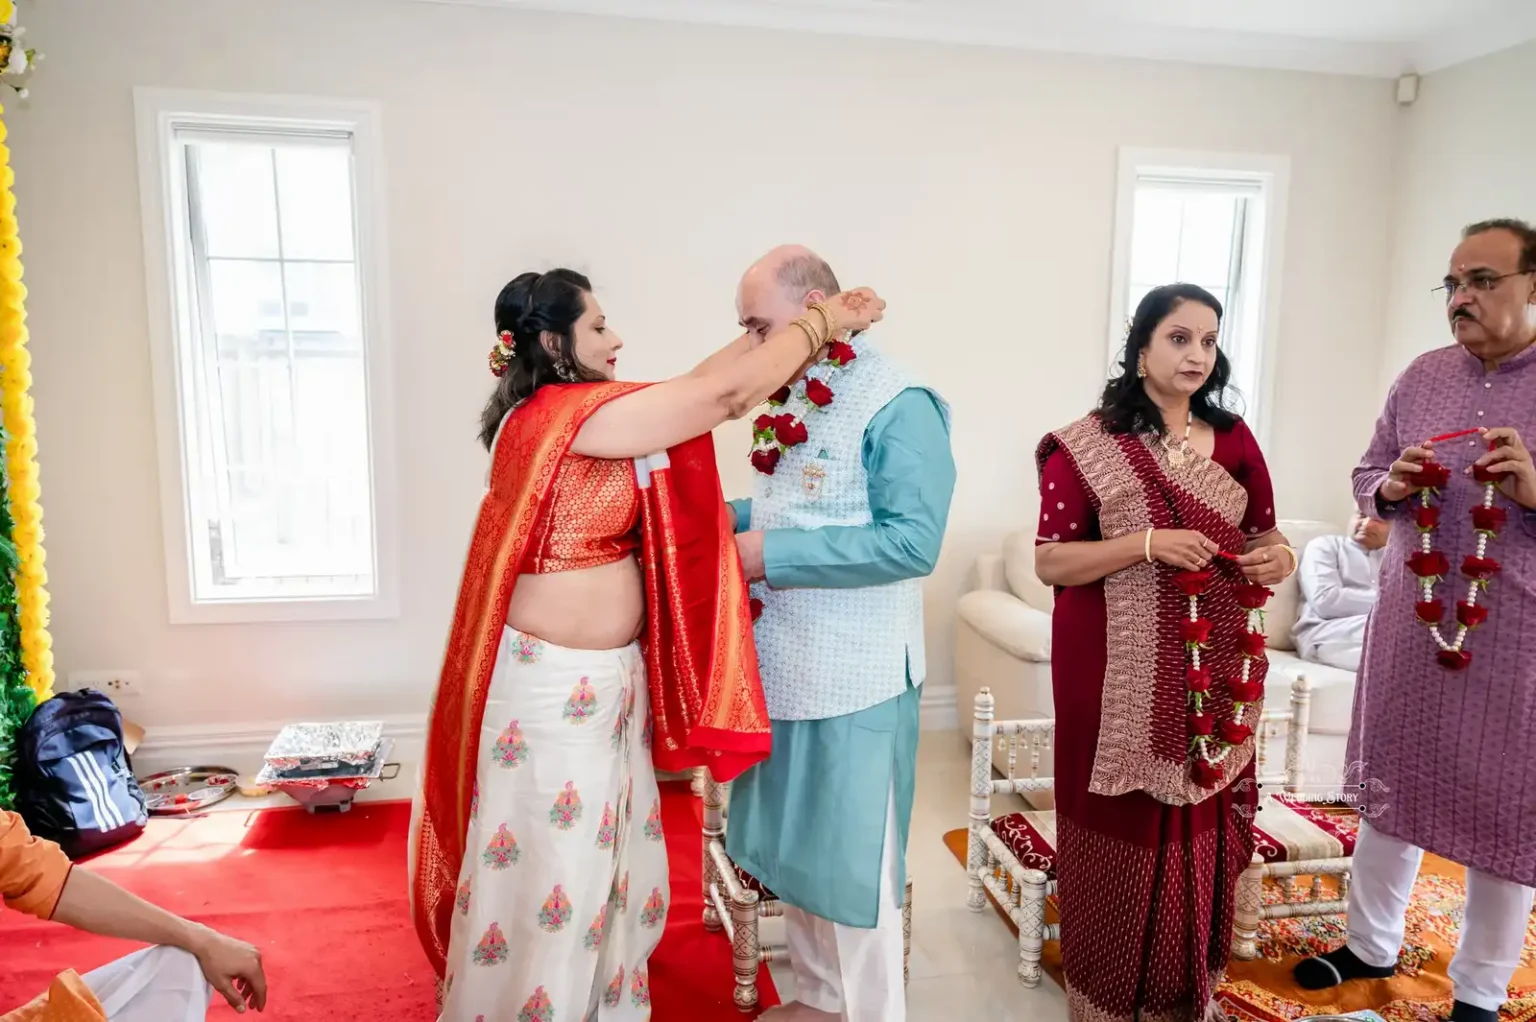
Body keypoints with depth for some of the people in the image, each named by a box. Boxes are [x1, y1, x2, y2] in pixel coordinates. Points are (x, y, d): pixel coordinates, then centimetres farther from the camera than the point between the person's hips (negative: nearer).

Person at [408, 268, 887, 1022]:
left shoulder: (569, 416, 8)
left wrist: (772, 331, 4)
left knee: (605, 851, 21)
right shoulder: (562, 415, -21)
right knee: (552, 862, 7)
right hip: (556, 682, -10)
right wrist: (824, 321, -10)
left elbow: (696, 388, 8)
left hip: (603, 676, 10)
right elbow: (721, 395, -22)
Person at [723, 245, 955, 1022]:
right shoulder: (793, 399, 9)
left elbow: (914, 541, -23)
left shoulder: (896, 405, -16)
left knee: (853, 863, 6)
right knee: (790, 850, 20)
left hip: (853, 677, -8)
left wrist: (776, 553, -22)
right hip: (780, 663, 8)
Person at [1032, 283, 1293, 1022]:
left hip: (1216, 670, 5)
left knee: (1203, 828, 13)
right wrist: (1149, 543, -22)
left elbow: (1265, 536, 16)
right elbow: (1049, 562, -10)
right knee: (1125, 833, 2)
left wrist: (1279, 558, -7)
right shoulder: (1088, 445, -7)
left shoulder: (1233, 440, 8)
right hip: (1123, 676, -4)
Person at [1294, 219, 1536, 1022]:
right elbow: (1365, 478, 11)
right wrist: (1391, 487, -11)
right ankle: (1370, 946, 35)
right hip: (1409, 624, 4)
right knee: (1388, 786, 15)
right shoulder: (1422, 377, 4)